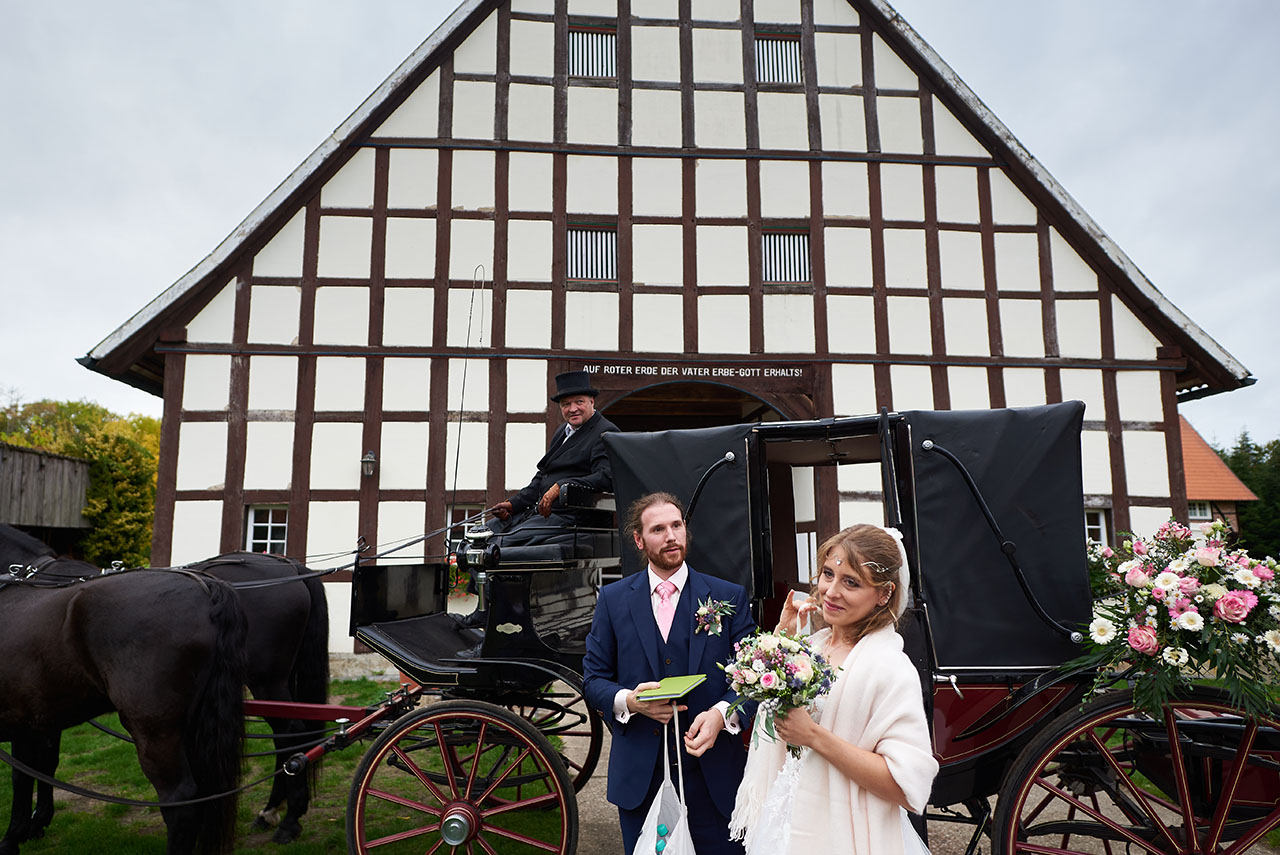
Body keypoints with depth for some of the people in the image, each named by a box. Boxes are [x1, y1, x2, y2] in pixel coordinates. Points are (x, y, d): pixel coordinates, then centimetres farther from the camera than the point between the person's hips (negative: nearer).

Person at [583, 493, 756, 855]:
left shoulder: (729, 597, 0)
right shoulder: (613, 599, 2)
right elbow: (593, 678, 3)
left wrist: (722, 713, -21)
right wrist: (628, 700, -17)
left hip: (713, 772, 0)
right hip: (638, 777, 1)